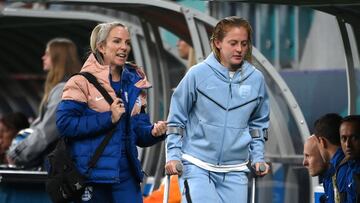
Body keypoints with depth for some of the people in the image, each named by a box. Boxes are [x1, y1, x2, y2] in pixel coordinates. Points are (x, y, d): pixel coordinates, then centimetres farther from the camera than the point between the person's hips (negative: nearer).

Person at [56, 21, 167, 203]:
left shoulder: (134, 84, 13)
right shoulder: (83, 82, -6)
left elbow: (139, 133, 16)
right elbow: (65, 123, -16)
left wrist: (154, 132, -7)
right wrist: (108, 118, -17)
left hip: (126, 174, 5)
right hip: (92, 175, -5)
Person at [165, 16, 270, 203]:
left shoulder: (256, 79, 4)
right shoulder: (198, 74, -4)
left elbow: (257, 124, 18)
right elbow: (176, 119, 3)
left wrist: (258, 158, 9)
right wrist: (173, 156, -4)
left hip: (235, 171, 3)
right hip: (197, 166, -3)